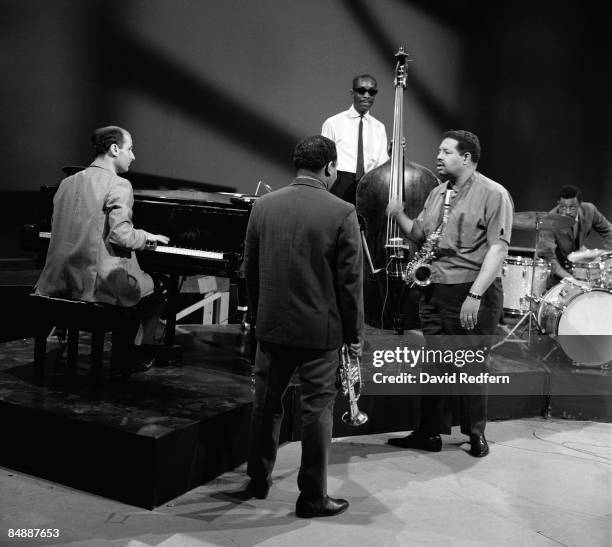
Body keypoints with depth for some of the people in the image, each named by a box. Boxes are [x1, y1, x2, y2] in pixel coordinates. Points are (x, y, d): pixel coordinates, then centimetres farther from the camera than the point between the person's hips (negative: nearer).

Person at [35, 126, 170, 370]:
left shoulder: (68, 182, 10)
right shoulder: (119, 186, -13)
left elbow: (59, 230, 14)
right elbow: (121, 236, -22)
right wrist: (147, 237, -1)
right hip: (99, 283, -8)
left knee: (145, 283, 31)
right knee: (159, 288, 19)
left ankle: (122, 352, 32)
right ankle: (137, 357, 21)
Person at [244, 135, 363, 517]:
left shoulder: (263, 206, 1)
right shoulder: (342, 213, -12)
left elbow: (250, 270, 8)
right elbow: (351, 281, -10)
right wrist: (355, 334, 0)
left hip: (272, 325, 4)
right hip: (321, 329, -4)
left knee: (267, 403, 17)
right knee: (317, 409, 6)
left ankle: (259, 480, 32)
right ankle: (313, 497, 16)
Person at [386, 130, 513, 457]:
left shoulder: (493, 194, -8)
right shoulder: (437, 194, 14)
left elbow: (498, 248, -15)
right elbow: (420, 234, 18)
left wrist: (475, 295, -23)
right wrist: (399, 216, -1)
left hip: (473, 293, -6)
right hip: (434, 290, 6)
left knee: (469, 365, 3)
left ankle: (475, 433, 22)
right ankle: (430, 433, 22)